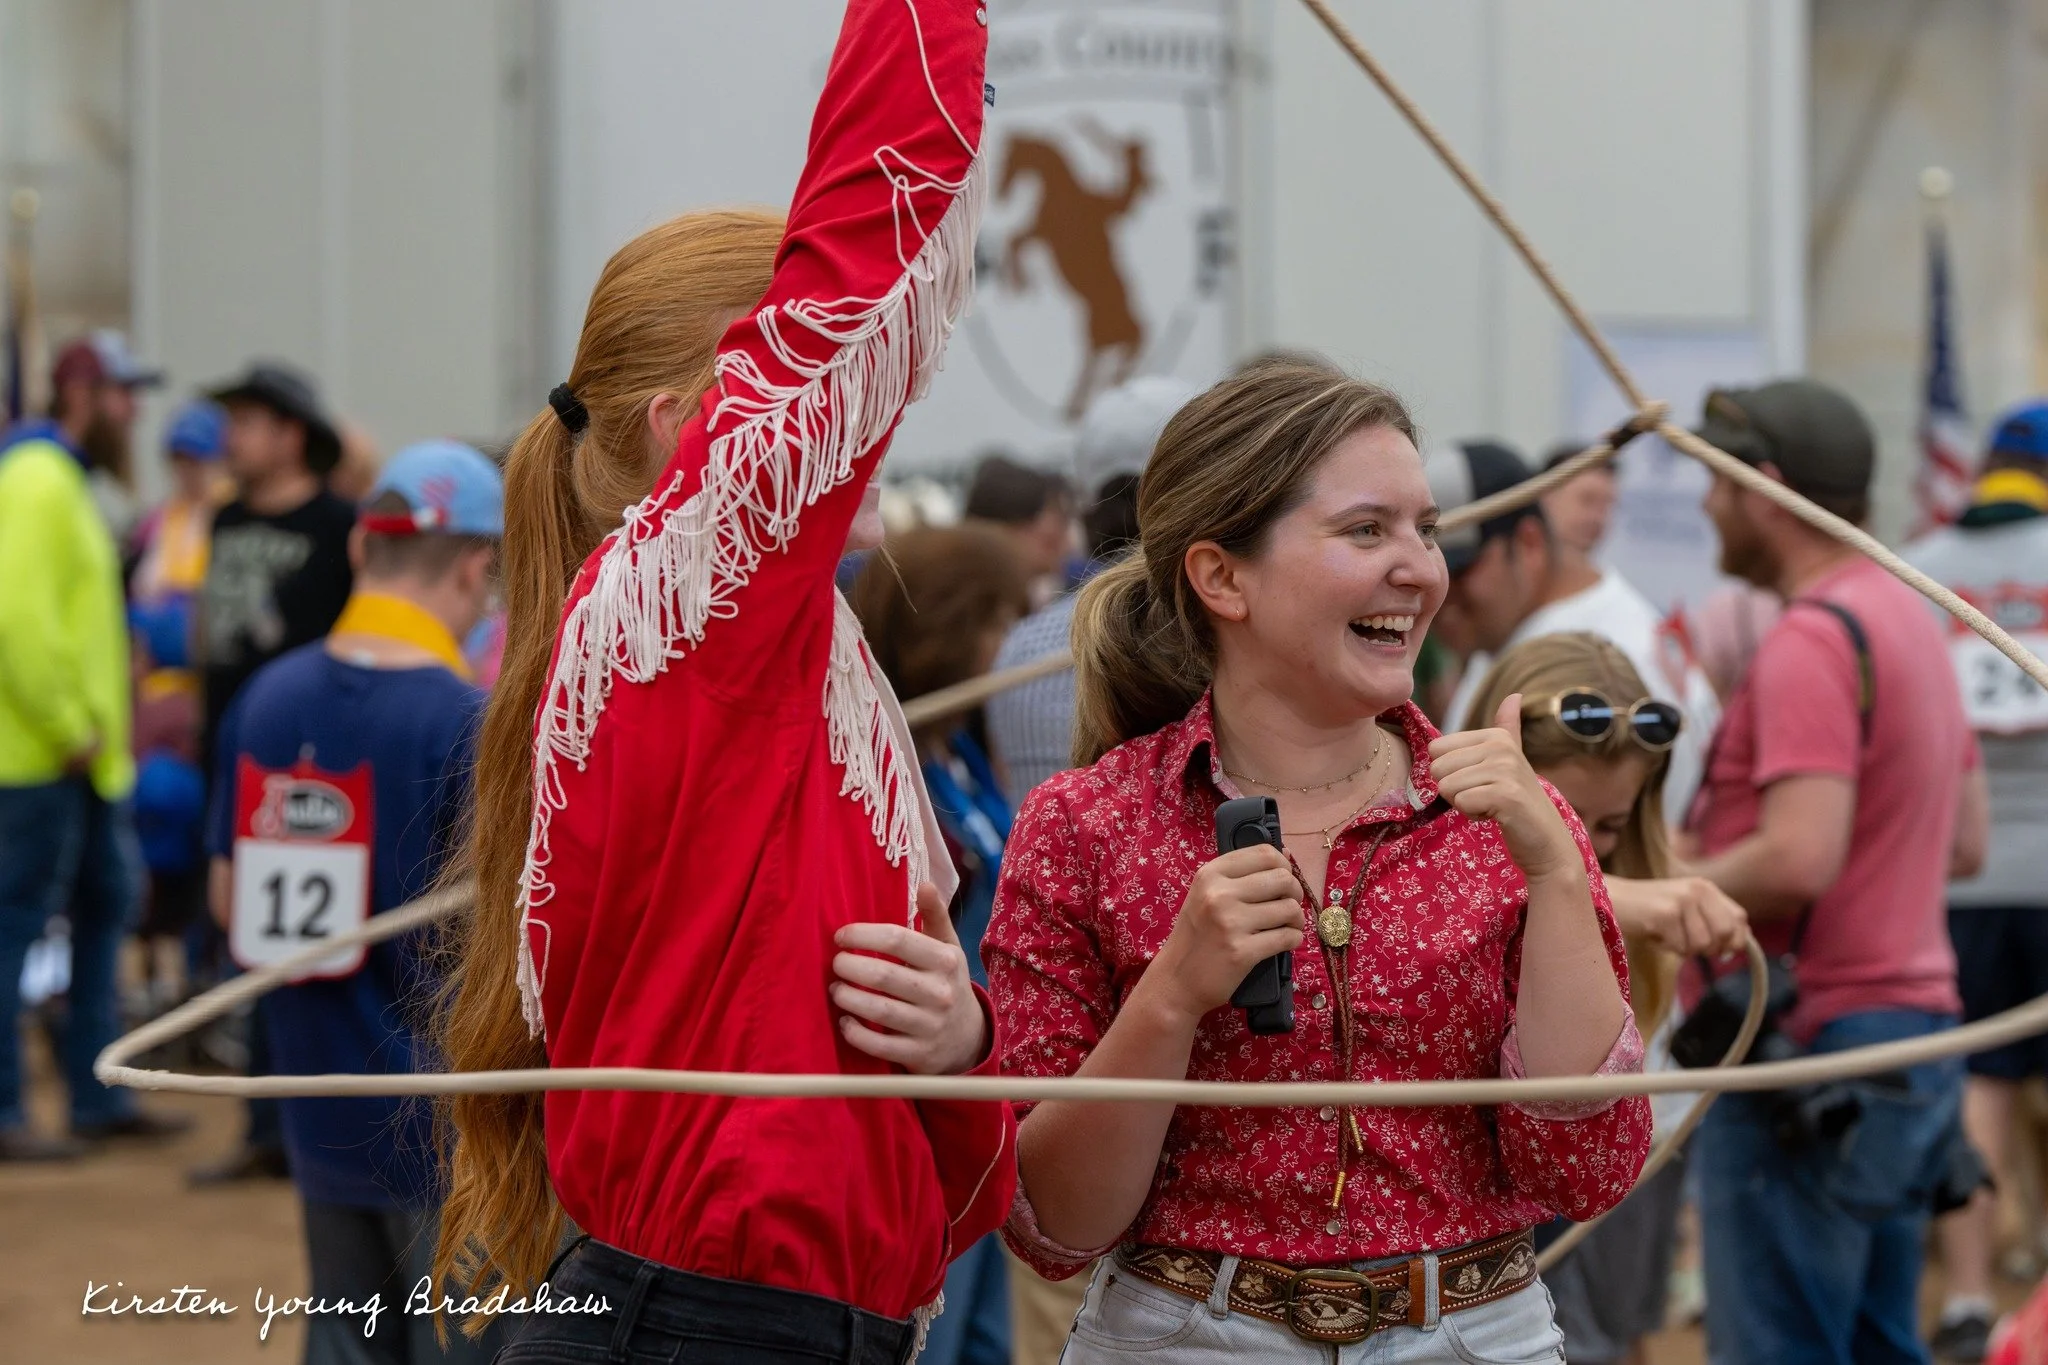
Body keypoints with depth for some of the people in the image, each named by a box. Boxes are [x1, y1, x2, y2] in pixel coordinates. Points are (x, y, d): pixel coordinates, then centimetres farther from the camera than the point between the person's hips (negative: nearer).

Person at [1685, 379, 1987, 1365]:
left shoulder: (1811, 640, -16)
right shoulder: (1911, 618, 15)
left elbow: (1798, 858, -26)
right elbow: (1965, 837, 22)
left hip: (1809, 1052, -10)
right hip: (1915, 1018, 10)